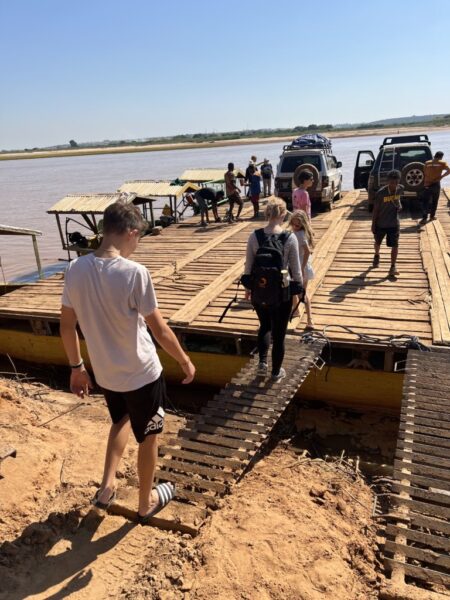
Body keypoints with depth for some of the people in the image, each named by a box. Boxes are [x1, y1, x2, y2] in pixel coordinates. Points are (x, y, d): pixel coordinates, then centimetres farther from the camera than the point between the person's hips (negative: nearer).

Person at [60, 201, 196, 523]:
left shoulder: (75, 269, -8)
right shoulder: (134, 272, -25)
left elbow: (67, 326, 0)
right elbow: (159, 329, -18)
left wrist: (77, 367, 14)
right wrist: (186, 361, -3)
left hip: (104, 373, 6)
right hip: (142, 373, -5)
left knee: (122, 421, 33)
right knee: (148, 436, 18)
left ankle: (107, 487, 31)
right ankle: (147, 503, 37)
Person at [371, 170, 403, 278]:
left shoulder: (401, 189, -8)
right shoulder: (381, 193, -20)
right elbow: (375, 210, -11)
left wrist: (399, 205, -2)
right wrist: (373, 224, -8)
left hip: (394, 223, 1)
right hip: (380, 223, -1)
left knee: (394, 245, -6)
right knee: (378, 243, 20)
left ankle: (393, 267, 0)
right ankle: (377, 255, 50)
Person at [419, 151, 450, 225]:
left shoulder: (427, 163, 5)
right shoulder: (442, 163, -1)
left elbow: (424, 174, 6)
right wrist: (441, 177, -6)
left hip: (427, 185, 0)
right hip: (436, 184, 0)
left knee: (425, 202, 0)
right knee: (434, 201, 17)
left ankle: (424, 218, -9)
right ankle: (432, 216, 25)